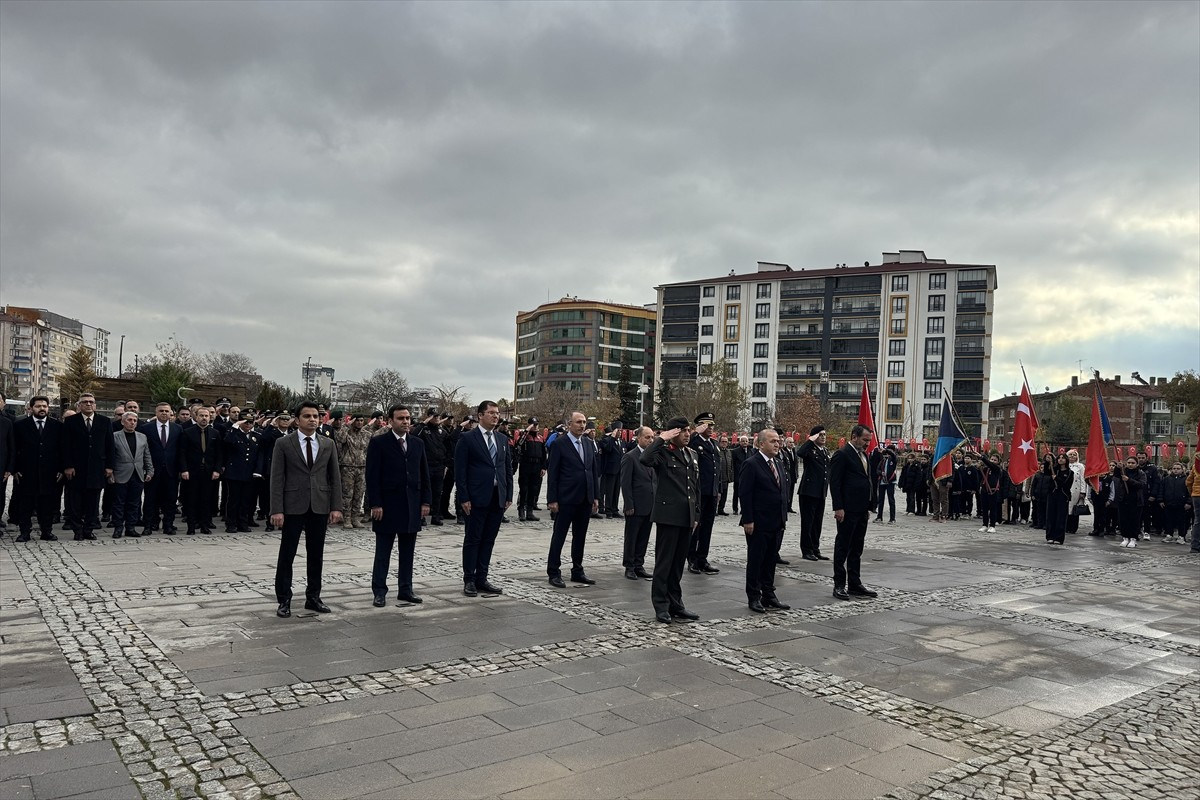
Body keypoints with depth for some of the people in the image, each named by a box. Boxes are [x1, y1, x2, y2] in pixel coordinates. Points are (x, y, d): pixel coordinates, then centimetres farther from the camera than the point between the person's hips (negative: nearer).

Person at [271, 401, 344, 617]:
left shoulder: (328, 444, 7)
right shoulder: (283, 444, -1)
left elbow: (335, 477, 7)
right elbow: (277, 479, -5)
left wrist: (336, 507, -1)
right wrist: (277, 510, -12)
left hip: (320, 507, 3)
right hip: (293, 507, -3)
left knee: (316, 555, 10)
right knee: (286, 555, 2)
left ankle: (313, 597, 20)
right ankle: (284, 600, 12)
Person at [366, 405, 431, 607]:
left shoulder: (418, 443, 10)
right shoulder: (378, 443, -4)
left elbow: (424, 474, 11)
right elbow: (372, 476, -8)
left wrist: (426, 501, 4)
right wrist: (375, 504, -14)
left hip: (412, 505, 4)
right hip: (387, 505, -4)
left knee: (407, 551, 10)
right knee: (383, 552, 3)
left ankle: (405, 589, 18)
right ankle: (379, 592, 10)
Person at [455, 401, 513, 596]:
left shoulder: (503, 440, 12)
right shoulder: (467, 439, -5)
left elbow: (508, 469, 14)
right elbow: (460, 471, -8)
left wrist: (509, 495, 7)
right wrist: (463, 498, -13)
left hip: (498, 498, 5)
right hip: (476, 499, -5)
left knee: (488, 540, 9)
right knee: (472, 540, 2)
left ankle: (482, 579, 17)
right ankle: (469, 580, 10)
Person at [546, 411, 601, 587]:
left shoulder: (589, 443, 11)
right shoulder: (559, 444, -7)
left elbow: (594, 471, 13)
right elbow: (552, 473, -8)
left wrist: (596, 496, 9)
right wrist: (552, 499, -12)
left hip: (586, 499, 6)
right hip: (566, 499, -6)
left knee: (580, 537, 13)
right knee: (559, 536, 2)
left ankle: (577, 571, 23)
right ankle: (554, 573, 10)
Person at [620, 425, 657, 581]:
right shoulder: (630, 457, -8)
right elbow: (625, 483, -11)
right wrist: (629, 505, -15)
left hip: (650, 506, 6)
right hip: (636, 506, -6)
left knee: (643, 538, 11)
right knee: (631, 538, 5)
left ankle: (639, 566, 20)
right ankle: (629, 567, 13)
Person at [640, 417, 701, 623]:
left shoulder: (691, 454, 15)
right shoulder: (663, 453, -7)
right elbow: (645, 459, -31)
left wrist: (696, 514, 15)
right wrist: (661, 439, -20)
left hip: (687, 517, 7)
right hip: (668, 515, -7)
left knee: (679, 562, 14)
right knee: (664, 562, 2)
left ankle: (675, 604, 23)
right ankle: (661, 606, 10)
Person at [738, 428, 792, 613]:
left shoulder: (779, 464, 13)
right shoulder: (751, 464, -11)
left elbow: (783, 492, 17)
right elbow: (745, 494, -14)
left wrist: (784, 517, 12)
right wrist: (748, 520, -18)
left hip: (777, 523, 7)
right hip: (758, 523, -7)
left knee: (771, 560, 14)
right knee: (755, 560, 3)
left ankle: (769, 596, 23)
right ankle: (754, 598, 13)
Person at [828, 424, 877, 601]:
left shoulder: (863, 455, 16)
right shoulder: (842, 454, -11)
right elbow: (834, 483, -15)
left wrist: (869, 506, 15)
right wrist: (838, 508, -19)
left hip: (861, 510, 9)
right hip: (847, 511, -9)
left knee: (856, 549, 13)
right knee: (842, 547, -1)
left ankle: (854, 584, 21)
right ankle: (839, 585, 5)